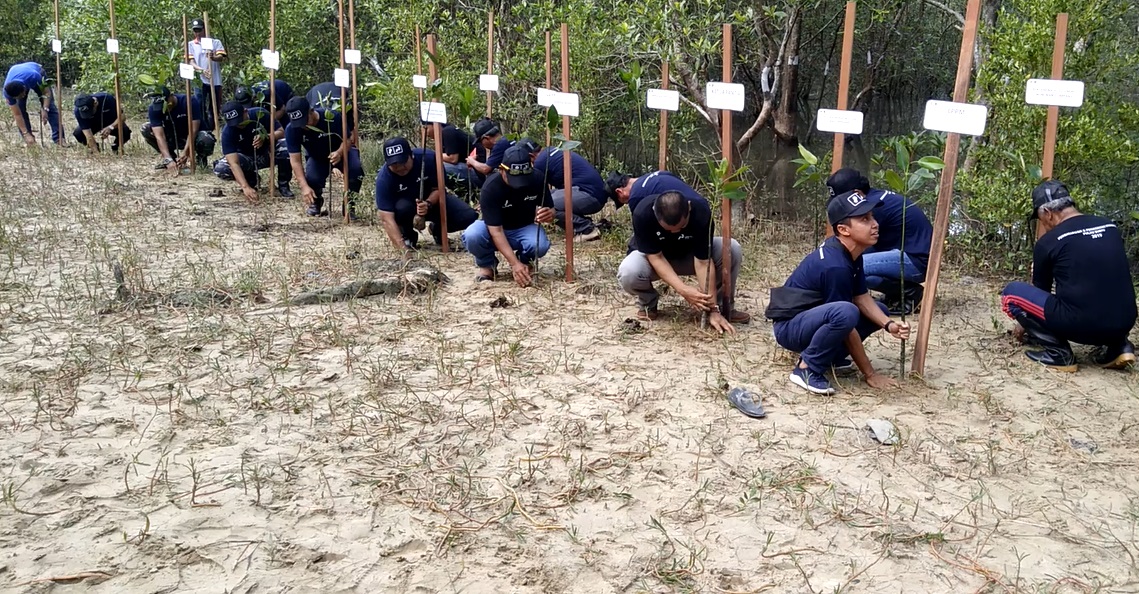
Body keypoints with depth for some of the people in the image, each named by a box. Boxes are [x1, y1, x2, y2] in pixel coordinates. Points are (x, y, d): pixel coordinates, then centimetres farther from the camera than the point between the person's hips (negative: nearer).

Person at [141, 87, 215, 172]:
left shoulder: (189, 102, -25)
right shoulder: (154, 109, -18)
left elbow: (193, 131, -29)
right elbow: (159, 136, -27)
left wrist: (185, 155, -39)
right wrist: (169, 160, -41)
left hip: (193, 137, -3)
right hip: (172, 138, 3)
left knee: (206, 141, -37)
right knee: (146, 129, -20)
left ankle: (201, 156, -1)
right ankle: (171, 157, -1)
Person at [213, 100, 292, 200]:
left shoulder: (260, 114, -22)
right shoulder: (227, 132, -25)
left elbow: (281, 132, -17)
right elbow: (234, 163, -33)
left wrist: (266, 138, -40)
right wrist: (245, 187, -47)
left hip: (267, 153, 0)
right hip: (246, 159, 0)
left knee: (287, 146, -32)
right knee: (220, 169, -27)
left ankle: (283, 185, -11)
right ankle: (252, 179, 2)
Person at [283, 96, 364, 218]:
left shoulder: (332, 117, -32)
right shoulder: (291, 130, -26)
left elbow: (349, 138, -19)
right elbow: (295, 160, -25)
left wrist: (340, 152, -42)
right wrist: (304, 186, -36)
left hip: (341, 151, -1)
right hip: (316, 157, 1)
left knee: (356, 170, -32)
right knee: (312, 178, -29)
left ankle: (349, 205, -8)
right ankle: (316, 202, 8)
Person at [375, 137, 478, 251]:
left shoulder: (429, 157, -26)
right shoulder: (383, 178, -29)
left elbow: (438, 188, -14)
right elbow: (387, 218, -35)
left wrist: (428, 204, -37)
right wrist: (402, 248, -47)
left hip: (433, 199, 2)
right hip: (405, 204, -1)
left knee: (469, 217, -21)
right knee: (402, 208, -38)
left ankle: (437, 229, 12)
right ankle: (408, 236, -3)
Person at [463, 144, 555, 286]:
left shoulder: (537, 179, -20)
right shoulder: (491, 187, -29)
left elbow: (550, 210, -7)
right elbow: (496, 230, -31)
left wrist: (548, 214, -35)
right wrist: (514, 263, -42)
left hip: (525, 228, 2)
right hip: (494, 229, -1)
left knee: (540, 245, -33)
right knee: (471, 235, -35)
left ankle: (524, 261, 5)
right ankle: (487, 265, 0)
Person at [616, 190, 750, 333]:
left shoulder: (700, 211, -32)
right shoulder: (643, 213, -35)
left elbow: (703, 261, -30)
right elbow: (655, 257, -29)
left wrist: (713, 309, -33)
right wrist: (683, 290, -42)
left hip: (689, 254, 2)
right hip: (652, 256, -1)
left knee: (732, 249, -26)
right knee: (628, 273, -36)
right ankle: (647, 302, -1)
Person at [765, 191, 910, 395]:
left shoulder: (851, 252, -1)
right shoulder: (835, 266, -28)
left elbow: (861, 298, 3)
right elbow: (847, 324, -23)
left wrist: (888, 324, -15)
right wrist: (870, 374, -15)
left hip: (813, 318, 10)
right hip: (790, 327, -10)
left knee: (879, 311, 10)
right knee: (845, 312, -36)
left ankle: (831, 358, 9)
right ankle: (807, 368, -18)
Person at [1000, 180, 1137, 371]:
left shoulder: (1048, 241, -1)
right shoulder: (1110, 227, 13)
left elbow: (1041, 290, 15)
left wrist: (1025, 325, 33)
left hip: (1080, 325, -6)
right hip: (1123, 324, 6)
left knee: (1011, 293, 7)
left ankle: (1058, 352, 0)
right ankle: (1117, 345, 15)